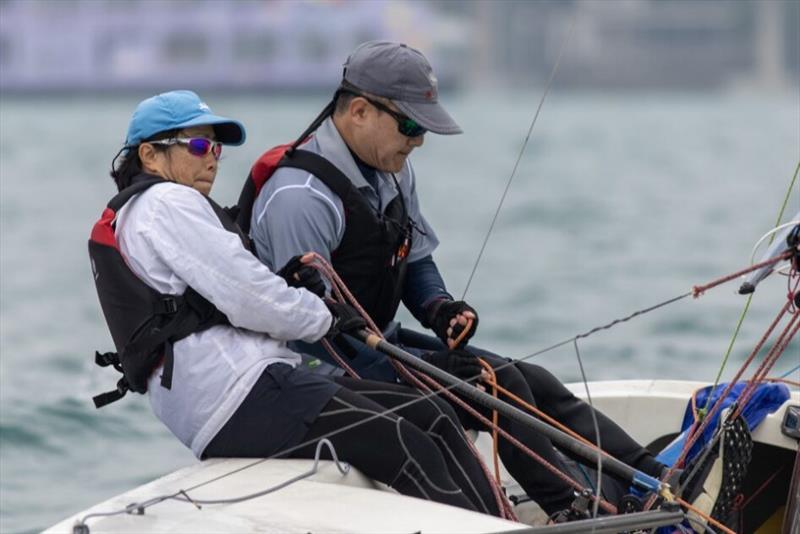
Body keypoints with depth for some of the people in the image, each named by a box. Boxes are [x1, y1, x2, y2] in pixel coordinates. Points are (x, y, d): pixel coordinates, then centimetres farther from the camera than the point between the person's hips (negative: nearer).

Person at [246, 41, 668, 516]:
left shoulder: (392, 168, 6)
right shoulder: (302, 197, -24)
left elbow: (416, 260, 20)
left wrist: (440, 308, -4)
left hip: (384, 346, 9)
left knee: (538, 386, -3)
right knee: (495, 382, -21)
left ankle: (660, 486, -5)